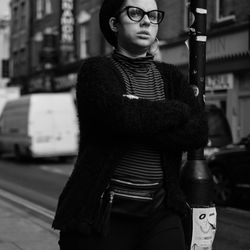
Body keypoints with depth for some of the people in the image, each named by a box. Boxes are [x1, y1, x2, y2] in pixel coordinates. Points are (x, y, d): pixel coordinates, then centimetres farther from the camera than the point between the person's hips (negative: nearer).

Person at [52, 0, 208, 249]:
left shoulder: (171, 77, 12)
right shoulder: (96, 70, -1)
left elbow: (199, 132, -4)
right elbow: (119, 114, -21)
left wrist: (139, 121, -14)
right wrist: (177, 110, -8)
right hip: (102, 213, -3)